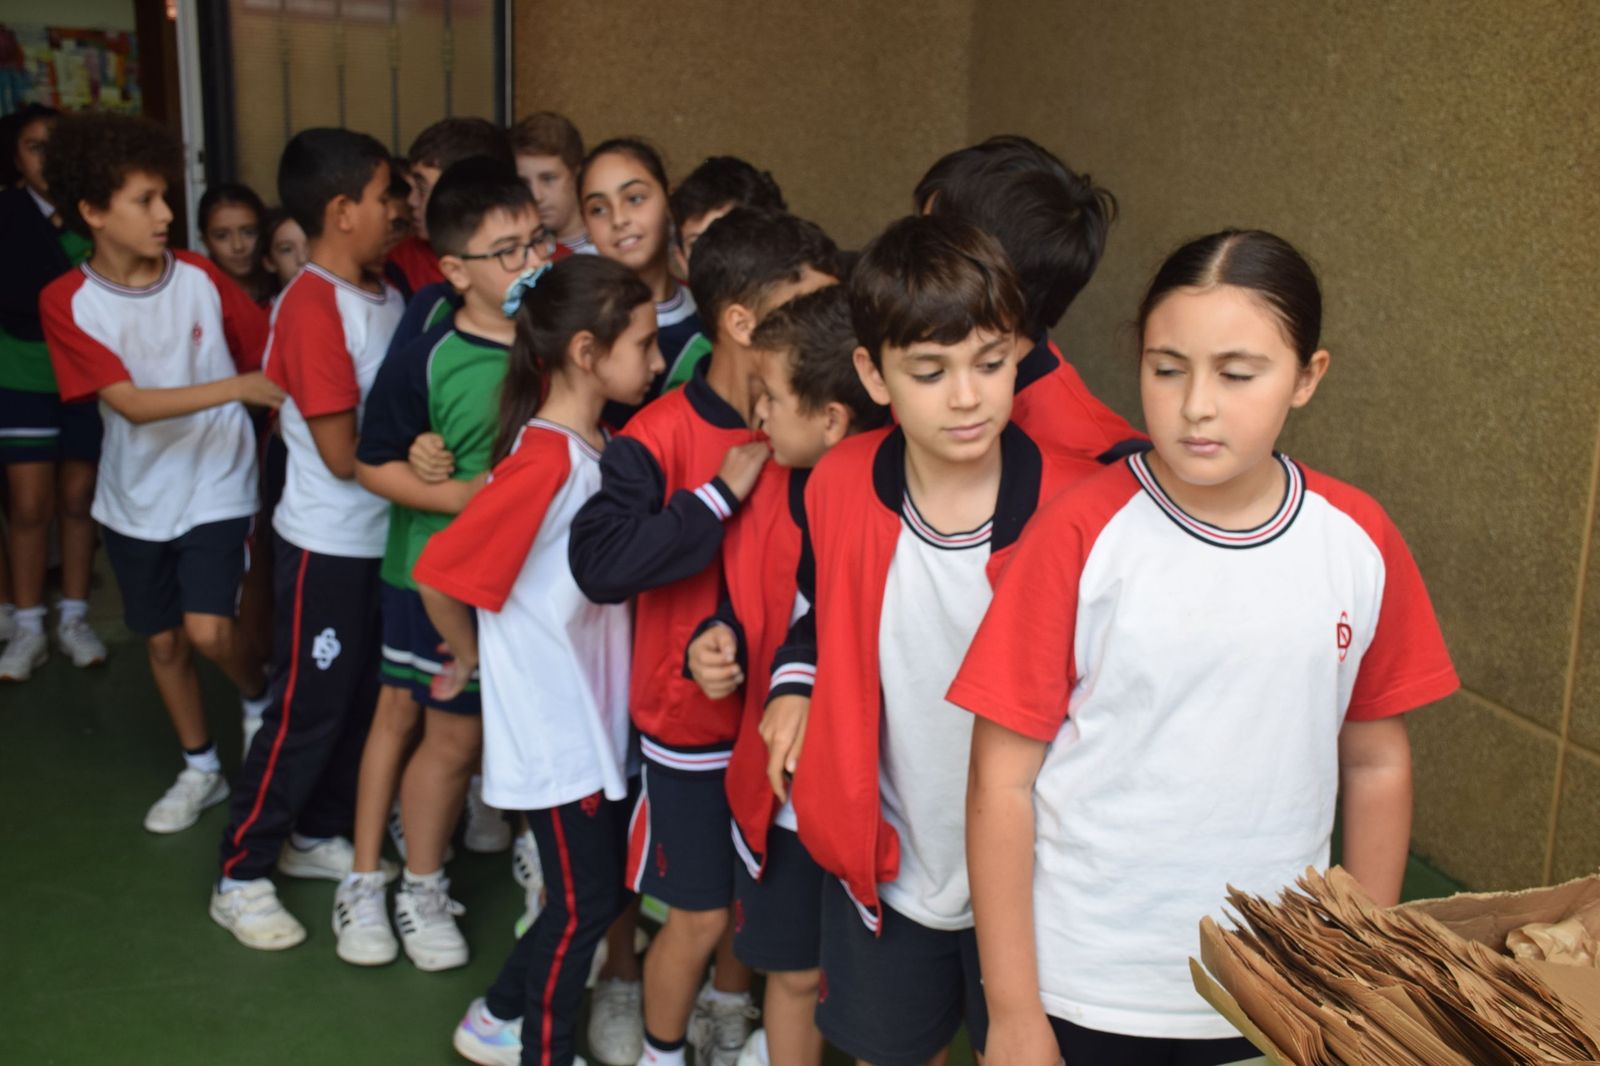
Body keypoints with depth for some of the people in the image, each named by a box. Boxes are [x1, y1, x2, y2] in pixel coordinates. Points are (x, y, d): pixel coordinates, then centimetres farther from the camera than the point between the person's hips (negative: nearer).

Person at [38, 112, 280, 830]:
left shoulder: (199, 277, -9)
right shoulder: (67, 303, -12)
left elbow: (268, 356, -1)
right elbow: (132, 403, -21)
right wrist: (236, 387, -32)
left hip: (216, 488, -1)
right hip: (136, 499, 2)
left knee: (208, 631, -15)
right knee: (162, 640, 13)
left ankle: (259, 698, 19)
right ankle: (200, 770, 33)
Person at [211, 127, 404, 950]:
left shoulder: (381, 292, 3)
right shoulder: (313, 309, -20)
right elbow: (344, 453, -21)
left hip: (382, 537, 8)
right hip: (328, 545, -8)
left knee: (362, 699, 18)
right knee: (307, 709, 2)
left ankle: (316, 836, 36)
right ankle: (240, 875, 18)